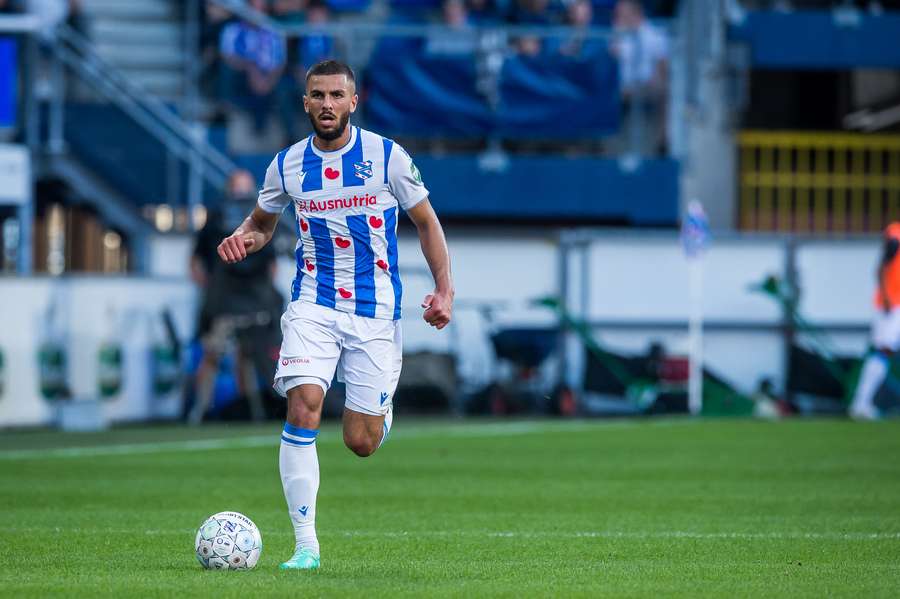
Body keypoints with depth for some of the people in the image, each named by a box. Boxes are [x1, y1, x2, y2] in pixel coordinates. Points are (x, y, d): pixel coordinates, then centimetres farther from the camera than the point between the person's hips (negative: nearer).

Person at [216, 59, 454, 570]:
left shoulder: (388, 156, -6)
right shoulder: (288, 164, 1)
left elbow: (426, 221, 5)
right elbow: (264, 220, 18)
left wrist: (444, 289, -5)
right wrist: (243, 238, -5)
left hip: (376, 312, -1)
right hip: (313, 306, 1)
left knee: (361, 443, 0)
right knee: (303, 409, -21)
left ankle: (380, 409, 41)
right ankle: (306, 543, -16)